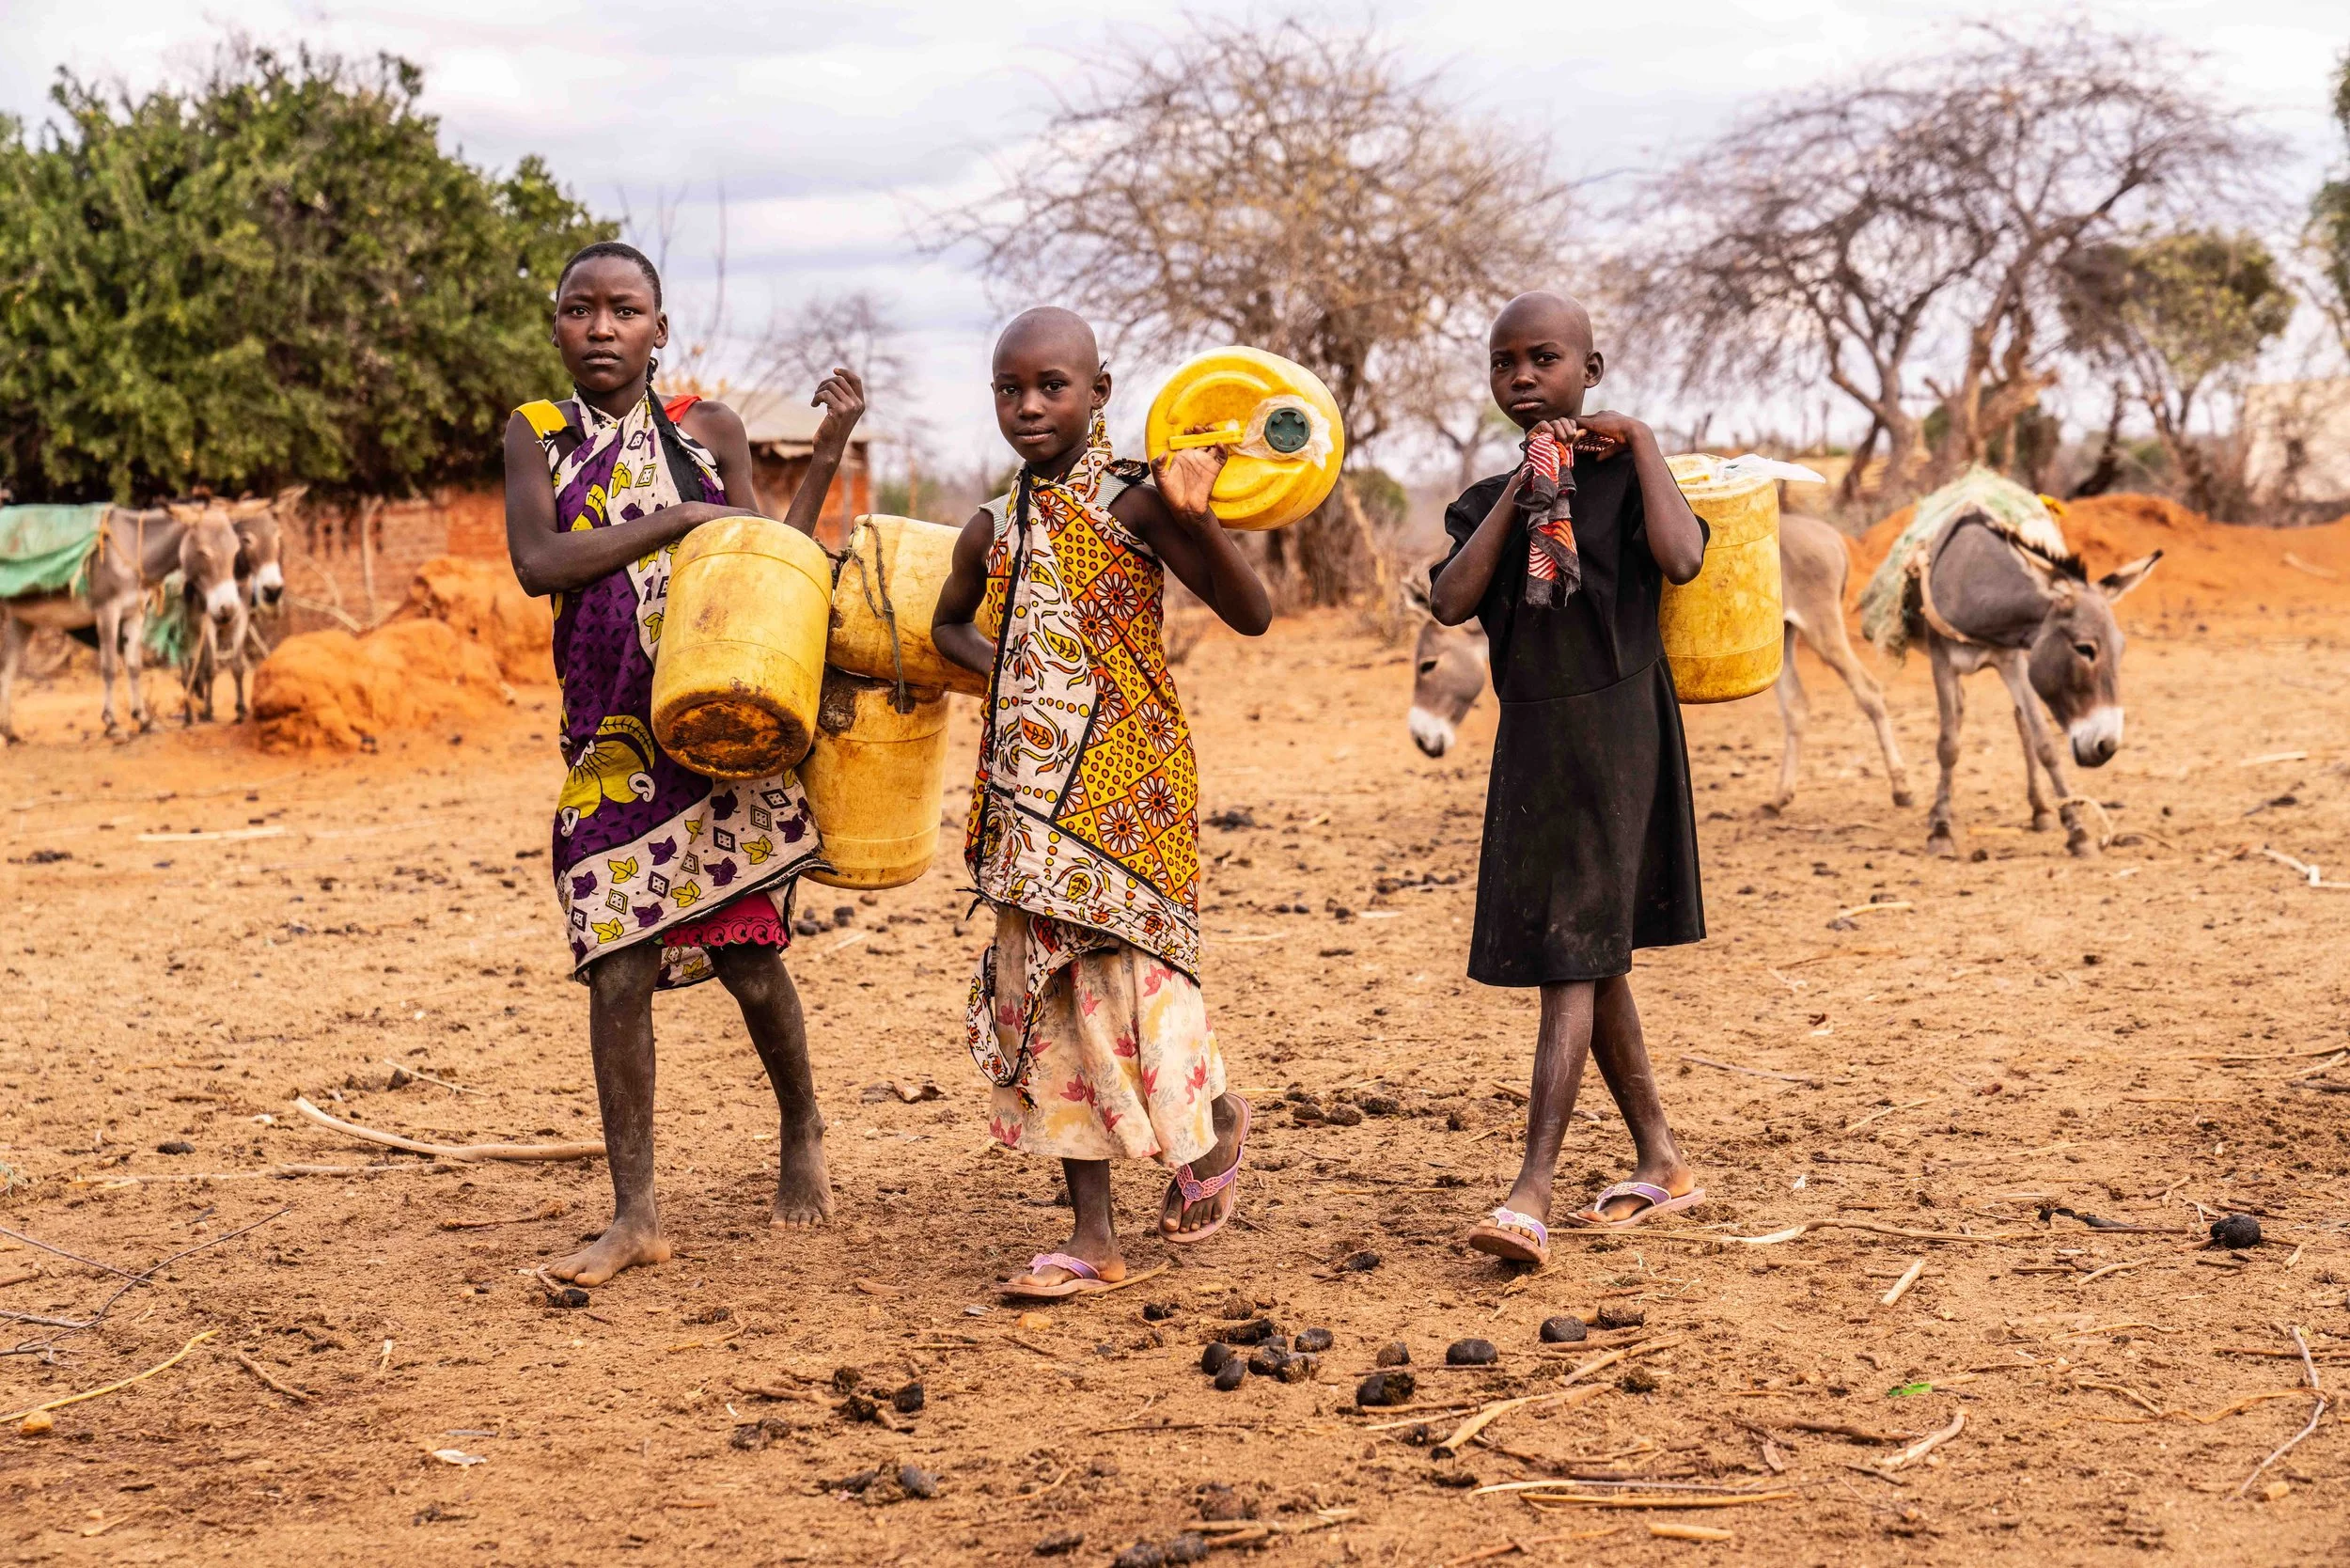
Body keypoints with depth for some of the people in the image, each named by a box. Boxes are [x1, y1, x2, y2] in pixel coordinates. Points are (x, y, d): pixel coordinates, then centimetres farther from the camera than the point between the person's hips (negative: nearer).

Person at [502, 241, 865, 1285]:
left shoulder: (707, 429, 7)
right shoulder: (536, 434, 6)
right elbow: (538, 562, -11)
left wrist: (825, 453, 0)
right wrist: (679, 519, -14)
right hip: (611, 739, 0)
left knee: (748, 956, 3)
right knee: (617, 966, -3)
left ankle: (802, 1131, 31)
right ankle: (635, 1214, 6)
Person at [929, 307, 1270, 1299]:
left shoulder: (1131, 505, -7)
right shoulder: (991, 531, 9)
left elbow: (1252, 615, -12)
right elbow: (950, 625, 29)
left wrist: (1196, 517, -26)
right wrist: (1003, 671, 8)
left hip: (1125, 784, -5)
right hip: (1029, 797, 5)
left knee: (1126, 979, -9)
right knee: (1046, 996, 4)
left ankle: (1214, 1121, 25)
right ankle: (1093, 1236, 10)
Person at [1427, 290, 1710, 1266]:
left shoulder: (1624, 475, -1)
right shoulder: (1490, 500, 12)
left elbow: (1682, 560, -22)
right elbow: (1449, 603, -6)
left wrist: (1639, 441, -13)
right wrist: (1518, 495, -8)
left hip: (1613, 732, -6)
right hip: (1528, 738, 6)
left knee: (1573, 954, -13)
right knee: (1593, 960, 12)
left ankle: (1532, 1193, -18)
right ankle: (1661, 1165, 25)